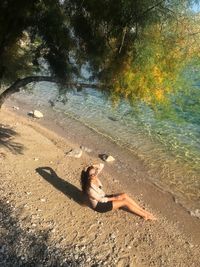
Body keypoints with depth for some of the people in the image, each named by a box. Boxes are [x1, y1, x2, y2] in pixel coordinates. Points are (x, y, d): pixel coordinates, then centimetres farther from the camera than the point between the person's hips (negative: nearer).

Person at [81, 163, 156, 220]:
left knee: (124, 195, -6)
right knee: (124, 202, -14)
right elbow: (101, 200, -23)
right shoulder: (90, 189, -32)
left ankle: (143, 211, 1)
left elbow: (102, 165, -3)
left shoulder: (94, 178, -10)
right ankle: (145, 216, -3)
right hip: (99, 206, -8)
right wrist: (114, 198, -12)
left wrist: (94, 166, -22)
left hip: (103, 198, 8)